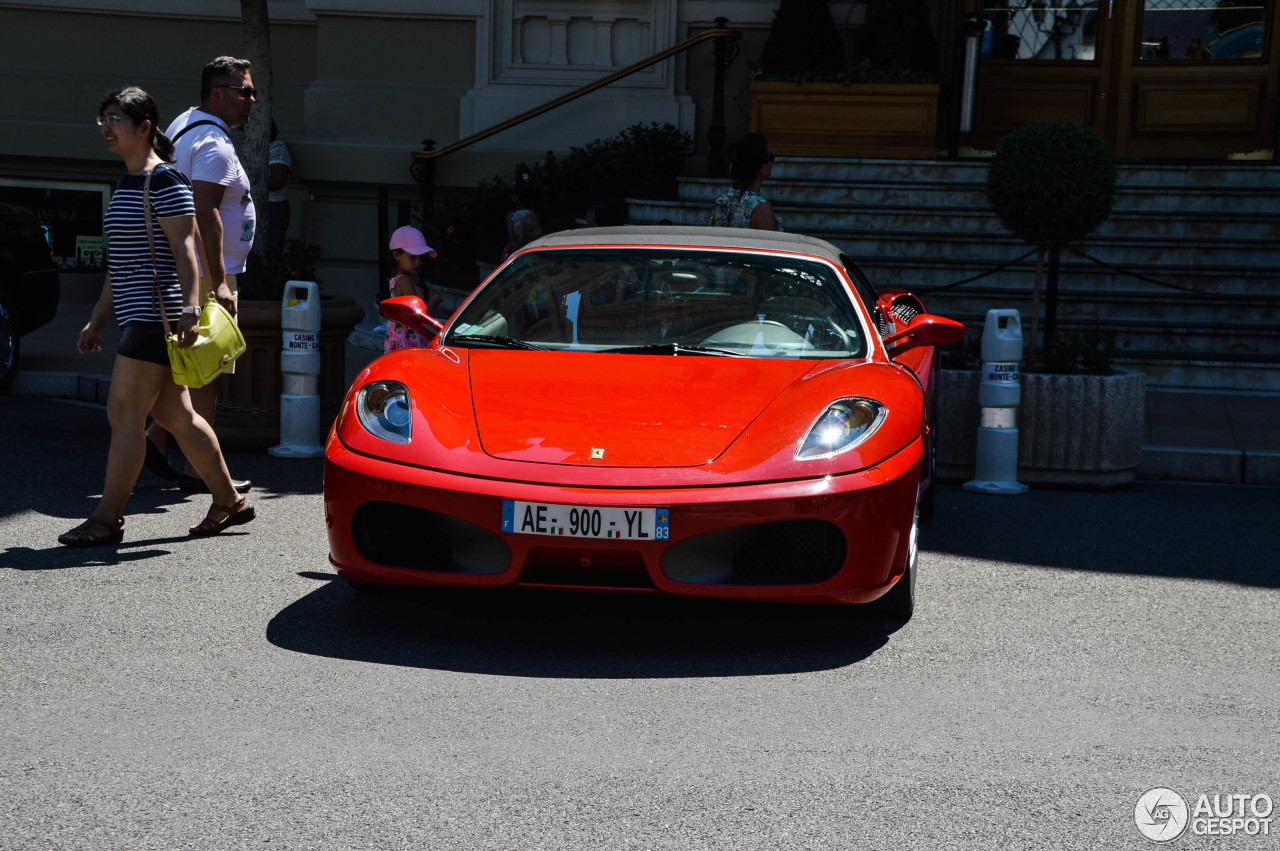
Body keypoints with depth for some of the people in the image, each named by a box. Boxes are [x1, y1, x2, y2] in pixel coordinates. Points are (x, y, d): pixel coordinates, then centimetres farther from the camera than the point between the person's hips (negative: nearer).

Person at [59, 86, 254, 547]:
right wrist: (98, 319, 22)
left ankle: (107, 519, -2)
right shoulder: (125, 185, 19)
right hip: (138, 315, 10)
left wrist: (190, 307, -26)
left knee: (124, 412, -8)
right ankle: (229, 501, 19)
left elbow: (184, 248, -18)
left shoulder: (165, 180, -10)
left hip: (157, 311, -10)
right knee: (175, 414, 11)